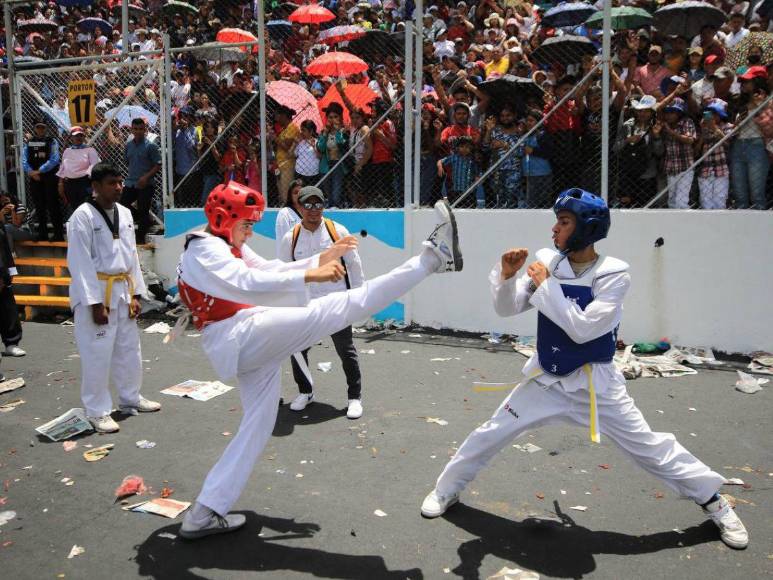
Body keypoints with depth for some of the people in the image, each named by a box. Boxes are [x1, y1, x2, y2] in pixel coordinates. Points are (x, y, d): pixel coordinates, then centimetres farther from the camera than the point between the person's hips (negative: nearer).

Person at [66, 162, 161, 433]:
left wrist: (135, 293, 7)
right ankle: (98, 411, 14)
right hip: (95, 291, -7)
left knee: (129, 348, 16)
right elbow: (80, 262, -15)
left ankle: (130, 398, 33)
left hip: (122, 291, 7)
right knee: (97, 354, -1)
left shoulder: (125, 213, 7)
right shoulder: (83, 216, -13)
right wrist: (94, 302, -18)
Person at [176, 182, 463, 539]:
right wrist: (310, 275, -31)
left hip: (248, 347, 10)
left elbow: (270, 270, 18)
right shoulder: (203, 249, -6)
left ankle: (205, 513, 21)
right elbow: (249, 283, -24)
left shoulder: (228, 248, 23)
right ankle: (431, 258, -25)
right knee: (336, 308, -18)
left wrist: (322, 259, 7)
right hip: (242, 336, -10)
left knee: (258, 425, 15)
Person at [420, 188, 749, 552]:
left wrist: (546, 285, -24)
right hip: (545, 379, 3)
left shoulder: (614, 275, -16)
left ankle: (714, 502, 30)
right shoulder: (547, 263, -6)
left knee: (650, 448, 6)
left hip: (595, 384, -3)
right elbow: (507, 309, -6)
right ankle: (447, 489, 26)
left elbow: (582, 329, -25)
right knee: (490, 434, 5)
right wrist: (507, 276, -24)